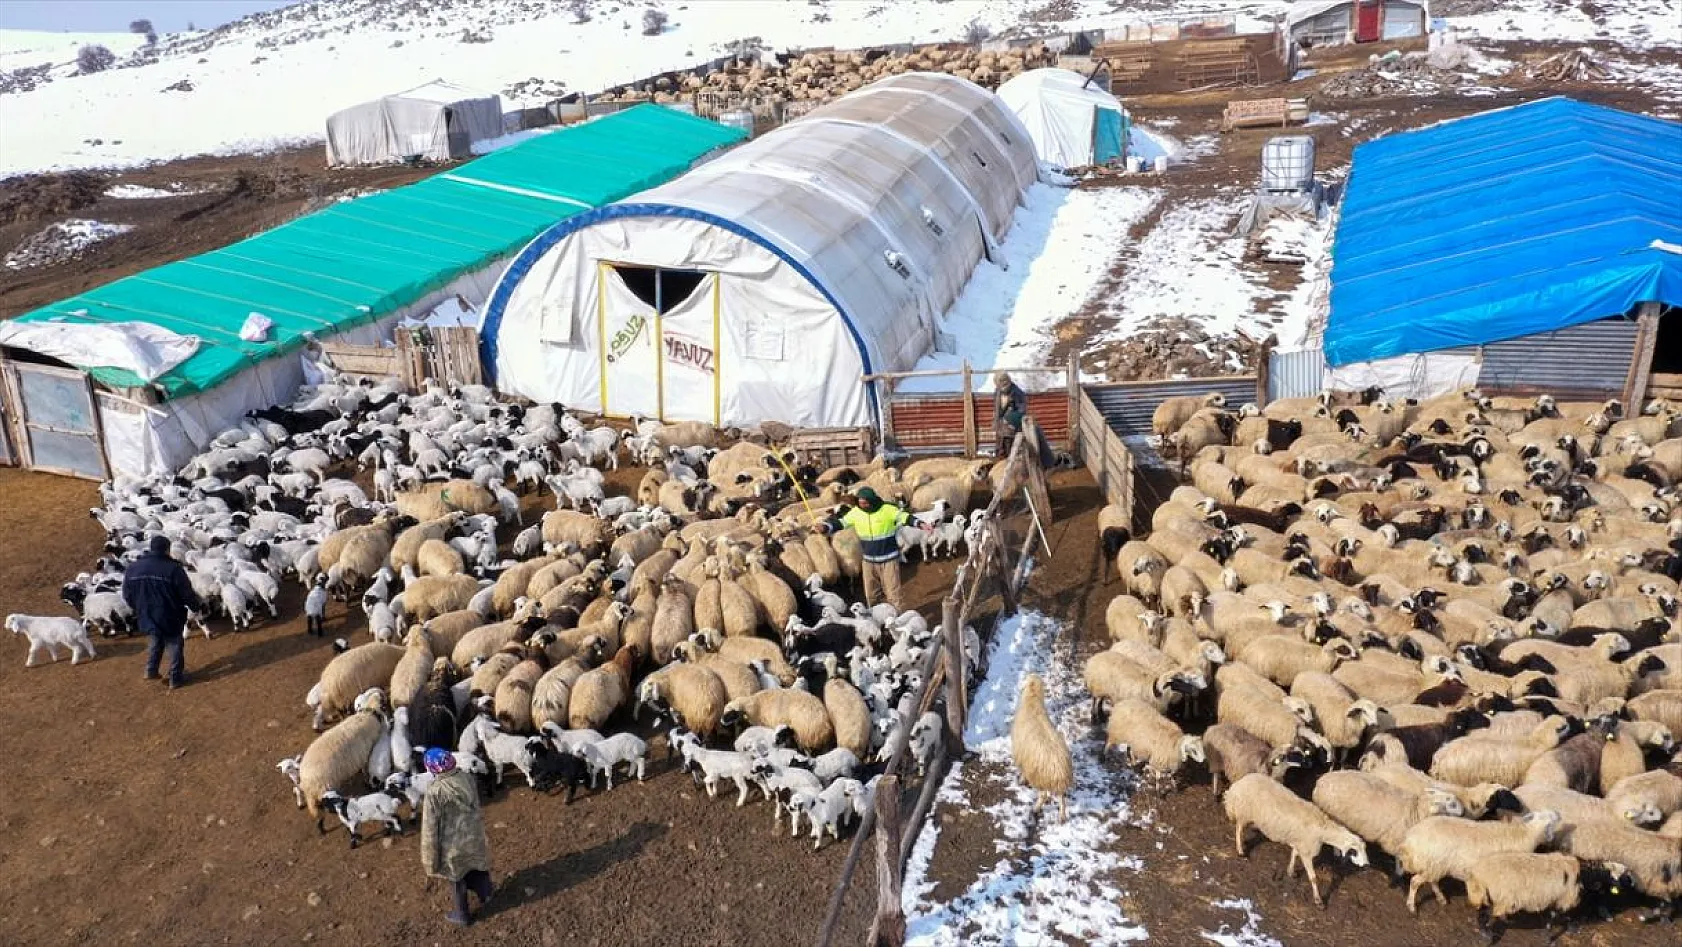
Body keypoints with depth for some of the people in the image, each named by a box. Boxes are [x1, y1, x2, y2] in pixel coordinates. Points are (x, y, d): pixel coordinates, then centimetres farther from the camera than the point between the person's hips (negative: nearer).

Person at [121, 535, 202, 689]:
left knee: (155, 642, 29)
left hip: (147, 618, 5)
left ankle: (151, 670, 28)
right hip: (170, 618, -5)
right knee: (174, 645, 11)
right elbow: (187, 593, -15)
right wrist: (197, 605, 4)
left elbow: (127, 595, 6)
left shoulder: (133, 568, -4)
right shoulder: (173, 568, -20)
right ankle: (175, 678, 18)